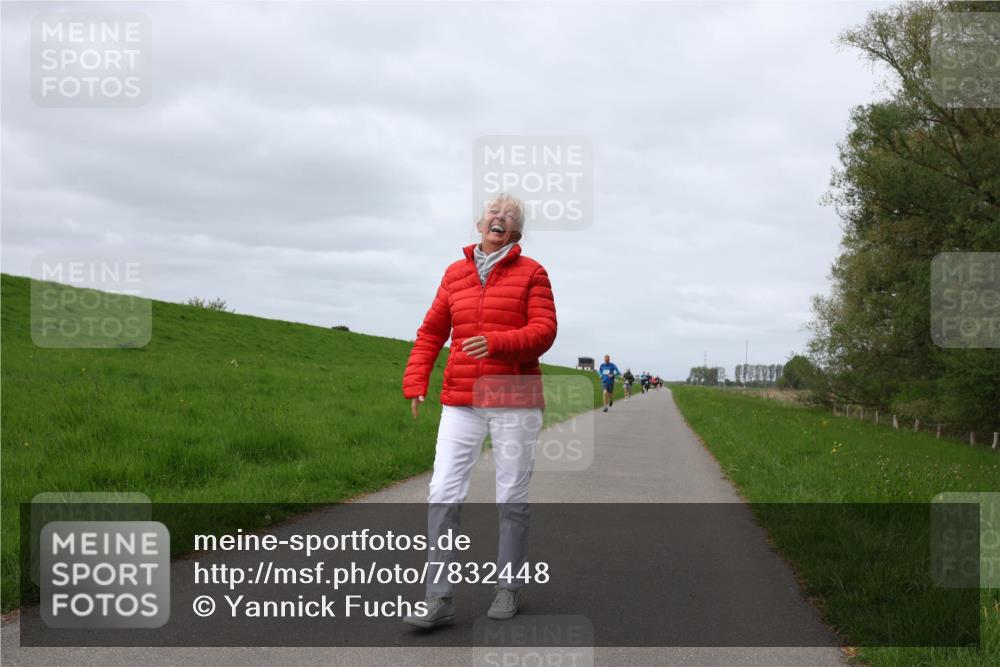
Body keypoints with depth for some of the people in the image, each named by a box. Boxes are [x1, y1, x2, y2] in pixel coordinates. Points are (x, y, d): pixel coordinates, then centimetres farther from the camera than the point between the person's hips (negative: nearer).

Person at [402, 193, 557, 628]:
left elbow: (543, 331, -9)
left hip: (515, 401, -2)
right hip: (461, 402, 3)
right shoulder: (456, 273, 11)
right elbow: (431, 333, 11)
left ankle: (508, 588, 20)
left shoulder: (531, 273, 1)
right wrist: (415, 383, -2)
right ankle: (438, 598, -3)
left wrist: (496, 343, -25)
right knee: (443, 496, -6)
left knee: (511, 498, 5)